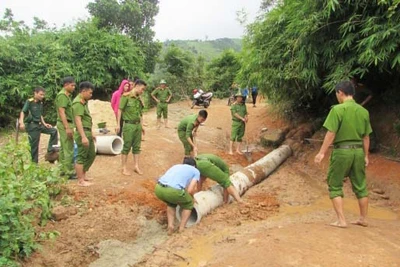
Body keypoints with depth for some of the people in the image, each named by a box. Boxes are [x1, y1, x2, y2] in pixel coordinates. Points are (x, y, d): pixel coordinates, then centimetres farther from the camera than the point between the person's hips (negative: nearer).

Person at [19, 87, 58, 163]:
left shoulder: (40, 103, 11)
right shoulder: (29, 102, -9)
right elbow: (23, 112, -17)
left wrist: (44, 124, 11)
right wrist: (22, 122, -30)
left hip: (39, 125, 7)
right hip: (32, 125, -7)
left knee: (54, 131, 1)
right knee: (34, 145, -2)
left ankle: (50, 151, 2)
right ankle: (34, 162, 10)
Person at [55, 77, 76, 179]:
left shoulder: (66, 95, 16)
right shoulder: (62, 95, -14)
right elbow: (62, 112, -21)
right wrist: (67, 128, -25)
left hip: (65, 124, 11)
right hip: (65, 124, -11)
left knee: (63, 148, 14)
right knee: (69, 149, -8)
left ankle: (63, 170, 23)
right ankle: (69, 173, -4)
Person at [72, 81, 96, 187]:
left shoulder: (84, 102, 16)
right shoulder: (78, 103, -15)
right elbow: (78, 120, -22)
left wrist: (91, 133, 23)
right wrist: (83, 136, -27)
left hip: (88, 133, 10)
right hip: (82, 133, -10)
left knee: (91, 155, 17)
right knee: (81, 157, -1)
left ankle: (83, 175, 30)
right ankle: (80, 180, 8)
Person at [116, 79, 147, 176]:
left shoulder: (138, 99, 11)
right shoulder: (126, 96, -9)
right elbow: (120, 110, -8)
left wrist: (141, 125, 17)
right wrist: (118, 124, -11)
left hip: (138, 125, 6)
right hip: (129, 125, -6)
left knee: (137, 147, 11)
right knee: (126, 147, 2)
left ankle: (136, 166, 21)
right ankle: (124, 168, 12)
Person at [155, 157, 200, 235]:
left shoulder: (176, 166, 37)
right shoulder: (196, 171, 22)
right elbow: (190, 190, 8)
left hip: (158, 188, 5)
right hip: (173, 191, -5)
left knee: (171, 203, 37)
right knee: (188, 204, 26)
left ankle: (170, 226, 23)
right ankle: (181, 229, 22)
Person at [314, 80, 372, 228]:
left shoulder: (338, 109, -12)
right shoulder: (363, 111, 6)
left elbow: (331, 134, -15)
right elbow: (366, 137, 10)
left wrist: (322, 152, -9)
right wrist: (365, 155, 18)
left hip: (342, 151, -6)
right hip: (358, 151, 6)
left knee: (335, 186, 7)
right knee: (360, 186, 16)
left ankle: (341, 220, 6)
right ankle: (363, 218, 28)